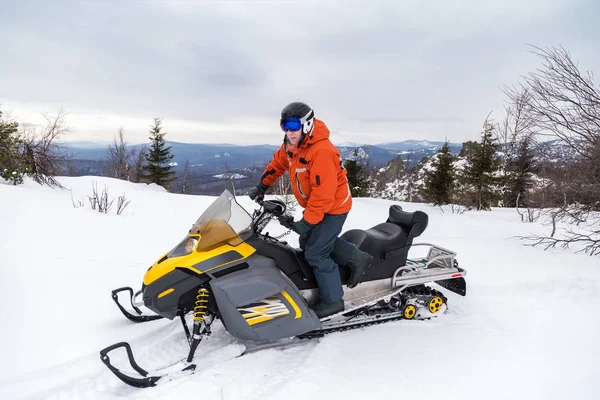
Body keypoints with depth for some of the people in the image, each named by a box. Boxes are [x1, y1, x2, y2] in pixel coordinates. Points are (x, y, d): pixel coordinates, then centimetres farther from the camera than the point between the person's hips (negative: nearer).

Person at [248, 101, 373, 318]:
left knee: (315, 253, -8)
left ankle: (332, 300, 9)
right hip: (315, 206, 10)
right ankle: (356, 257, 20)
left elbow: (324, 194, -31)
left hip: (333, 206, -10)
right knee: (307, 243, 16)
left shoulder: (321, 152, -30)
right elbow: (277, 163, 18)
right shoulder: (291, 145, -1)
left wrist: (307, 221, -27)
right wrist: (262, 186, 17)